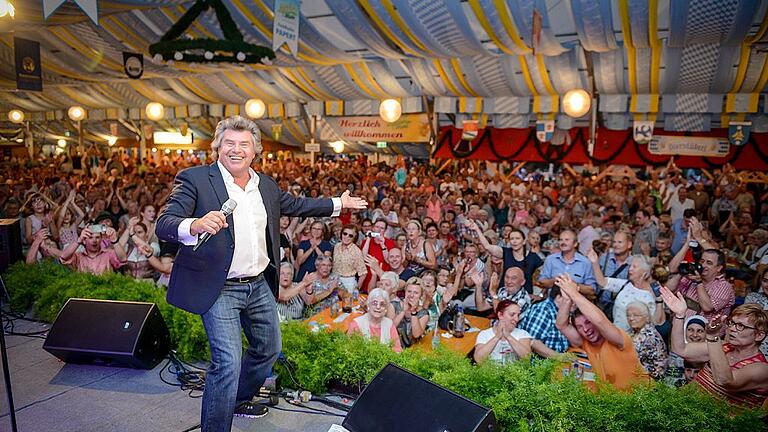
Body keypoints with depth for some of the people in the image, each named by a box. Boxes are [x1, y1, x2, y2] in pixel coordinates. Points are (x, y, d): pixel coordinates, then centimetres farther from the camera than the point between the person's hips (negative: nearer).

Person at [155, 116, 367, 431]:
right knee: (228, 361, -12)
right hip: (220, 288, -7)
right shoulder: (194, 179, -12)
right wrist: (195, 225, -42)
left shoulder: (266, 185, 6)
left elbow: (295, 204, 22)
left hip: (260, 284, 7)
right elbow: (163, 225, -20)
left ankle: (240, 400, 46)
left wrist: (339, 203, 22)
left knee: (269, 349, 20)